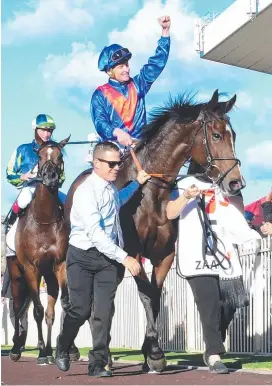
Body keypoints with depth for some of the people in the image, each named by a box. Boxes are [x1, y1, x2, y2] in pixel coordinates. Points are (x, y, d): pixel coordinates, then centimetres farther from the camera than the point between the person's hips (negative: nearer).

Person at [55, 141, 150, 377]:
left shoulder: (110, 187, 6)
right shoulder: (86, 192, -20)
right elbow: (95, 234, -27)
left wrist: (137, 184, 23)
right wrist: (124, 258, -30)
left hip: (108, 257, 6)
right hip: (83, 257, -6)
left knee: (104, 312, -3)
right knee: (81, 310, -1)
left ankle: (98, 364, 2)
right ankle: (62, 349, 26)